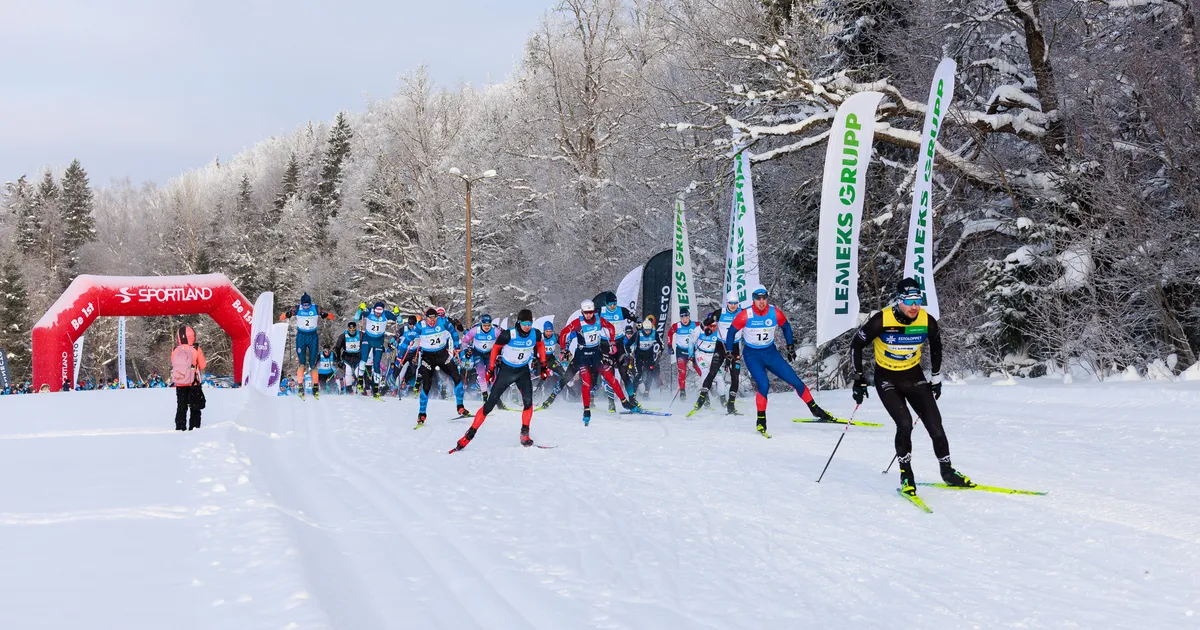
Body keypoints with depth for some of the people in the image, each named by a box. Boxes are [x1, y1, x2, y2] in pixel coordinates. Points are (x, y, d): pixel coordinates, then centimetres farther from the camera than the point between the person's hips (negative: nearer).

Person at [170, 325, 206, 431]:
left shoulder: (175, 351, -6)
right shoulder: (196, 349, -13)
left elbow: (173, 365, 4)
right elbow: (202, 366, -6)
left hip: (179, 384, 2)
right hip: (194, 383, -2)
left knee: (181, 407, 14)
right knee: (195, 407, 10)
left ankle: (180, 427, 13)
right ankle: (194, 426, 6)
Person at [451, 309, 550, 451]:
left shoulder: (536, 334, -15)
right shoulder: (508, 335, -25)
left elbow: (541, 345, 9)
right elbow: (495, 348, -8)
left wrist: (544, 365, 9)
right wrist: (490, 369, -5)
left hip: (523, 371, 3)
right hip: (506, 370, -2)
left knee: (528, 401, -19)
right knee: (490, 404, -5)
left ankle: (525, 434, -3)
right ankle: (470, 434, 3)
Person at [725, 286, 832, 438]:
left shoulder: (775, 313, -11)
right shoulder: (745, 315, -18)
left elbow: (786, 327, 10)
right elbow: (731, 331, -4)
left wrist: (790, 346, 11)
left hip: (771, 352, 3)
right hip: (752, 355, -3)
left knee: (795, 380, -2)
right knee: (763, 385, -24)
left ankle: (815, 409, 13)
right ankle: (761, 421, -10)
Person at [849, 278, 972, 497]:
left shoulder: (927, 321, -14)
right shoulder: (881, 321, -24)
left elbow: (936, 346, 8)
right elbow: (856, 345, -10)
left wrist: (936, 378, 13)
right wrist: (859, 379, -10)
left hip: (914, 376, 3)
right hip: (887, 379, -3)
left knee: (935, 425, -4)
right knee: (905, 424, -21)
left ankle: (947, 472, 17)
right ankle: (906, 475, -3)